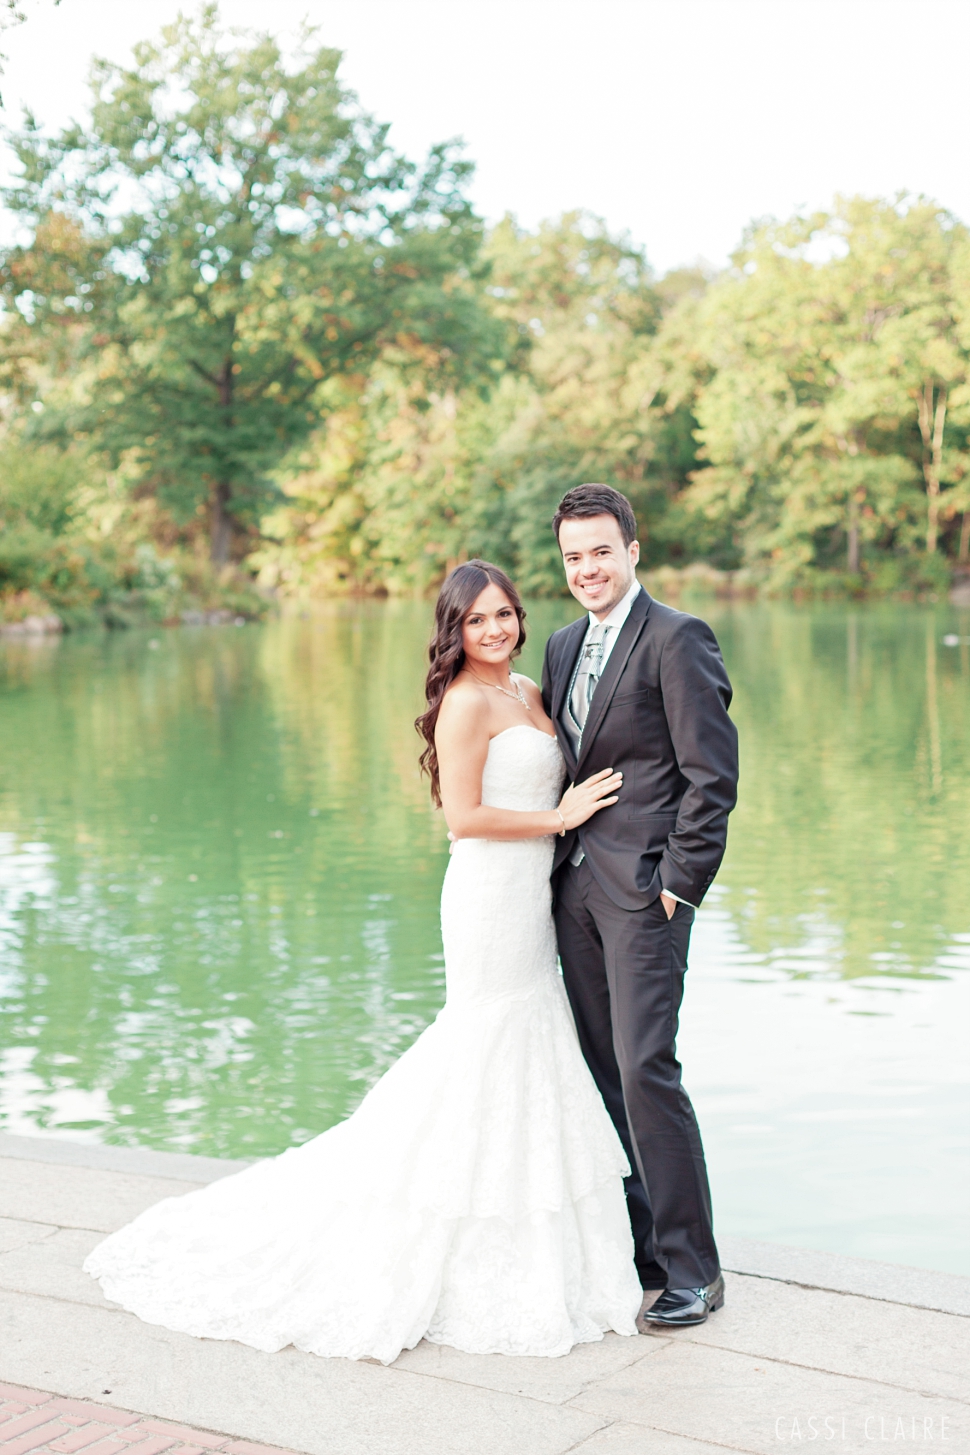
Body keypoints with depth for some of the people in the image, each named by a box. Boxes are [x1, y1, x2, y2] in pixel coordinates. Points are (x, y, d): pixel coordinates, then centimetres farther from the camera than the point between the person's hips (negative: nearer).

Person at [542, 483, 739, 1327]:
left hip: (643, 886, -8)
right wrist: (558, 864, 12)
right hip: (575, 882, 8)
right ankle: (634, 1247, 21)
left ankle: (692, 1270, 0)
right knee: (601, 1070, 10)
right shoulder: (565, 647, 16)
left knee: (646, 1068, -11)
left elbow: (713, 775, -12)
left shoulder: (677, 639, -9)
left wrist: (680, 883, -14)